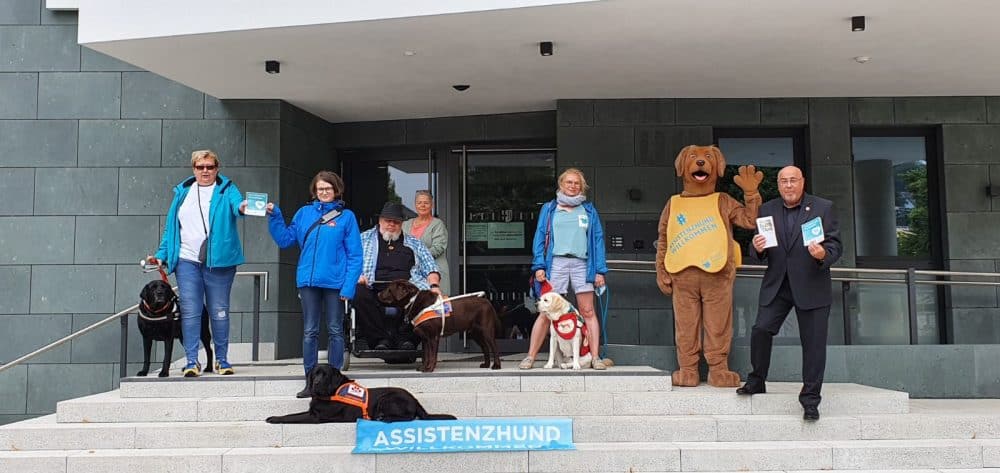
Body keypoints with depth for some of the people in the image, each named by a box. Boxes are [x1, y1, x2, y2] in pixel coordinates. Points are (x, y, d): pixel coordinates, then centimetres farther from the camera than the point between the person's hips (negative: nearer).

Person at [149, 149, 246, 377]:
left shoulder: (227, 190, 6)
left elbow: (237, 204, -18)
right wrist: (161, 254, 7)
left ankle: (222, 359, 14)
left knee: (219, 312, 4)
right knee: (190, 311, -3)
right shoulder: (182, 192, 15)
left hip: (219, 261, -2)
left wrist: (242, 207, -42)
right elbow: (171, 227, 16)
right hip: (187, 260, 2)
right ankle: (192, 361, 3)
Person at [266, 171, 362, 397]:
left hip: (334, 282, -2)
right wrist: (274, 217, 0)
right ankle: (310, 382, 14)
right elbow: (286, 239, 11)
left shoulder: (346, 216, 0)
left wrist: (349, 286, -11)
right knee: (309, 332, 7)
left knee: (335, 331, 6)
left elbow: (355, 255, -3)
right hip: (308, 281, 3)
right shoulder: (304, 213, 9)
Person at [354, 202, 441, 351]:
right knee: (359, 294, -35)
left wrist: (434, 285, 0)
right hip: (374, 287, 0)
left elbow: (430, 267, 19)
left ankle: (405, 337, -15)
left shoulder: (414, 244, 26)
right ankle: (380, 338, -22)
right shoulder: (364, 239, 23)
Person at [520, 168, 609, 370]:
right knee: (546, 312, -4)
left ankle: (595, 357, 1)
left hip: (582, 264, 1)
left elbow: (598, 240, 12)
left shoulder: (589, 210, 16)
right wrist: (539, 266, -3)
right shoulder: (549, 209, 14)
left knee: (588, 312, -2)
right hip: (556, 262, -1)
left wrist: (600, 270, 3)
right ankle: (530, 357, 0)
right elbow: (540, 237, 9)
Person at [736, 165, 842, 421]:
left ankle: (810, 399, 12)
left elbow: (835, 245, -4)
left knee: (813, 343, 1)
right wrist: (757, 248, -14)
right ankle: (757, 380, 13)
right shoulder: (767, 210, 8)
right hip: (776, 285, 2)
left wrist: (824, 254, -26)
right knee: (760, 329, -8)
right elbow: (760, 251, 10)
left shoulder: (823, 208, -1)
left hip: (811, 287, -2)